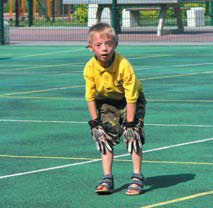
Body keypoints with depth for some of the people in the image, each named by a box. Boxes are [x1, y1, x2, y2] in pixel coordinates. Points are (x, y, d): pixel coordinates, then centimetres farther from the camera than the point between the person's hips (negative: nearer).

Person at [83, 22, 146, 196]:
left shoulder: (123, 65, -34)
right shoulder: (90, 68, -24)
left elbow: (131, 96, -28)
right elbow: (90, 96, -11)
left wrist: (129, 122, -26)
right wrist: (95, 120, -12)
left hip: (131, 101, -4)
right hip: (106, 102, 4)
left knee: (133, 134, -14)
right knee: (104, 135, -3)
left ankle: (137, 178, -5)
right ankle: (107, 179, 1)